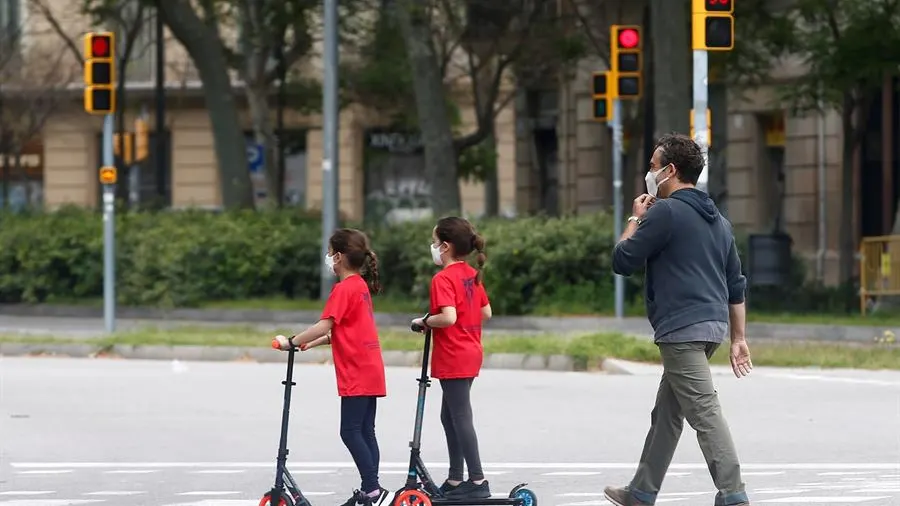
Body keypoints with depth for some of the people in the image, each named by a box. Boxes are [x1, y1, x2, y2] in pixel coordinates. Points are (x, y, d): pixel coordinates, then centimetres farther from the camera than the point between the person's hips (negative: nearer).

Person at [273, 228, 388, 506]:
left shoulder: (343, 289, -13)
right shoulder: (361, 286, 16)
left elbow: (325, 325, -21)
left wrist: (292, 342, -15)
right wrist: (311, 343, 19)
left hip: (356, 374, -9)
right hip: (370, 370, 9)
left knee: (350, 431, -8)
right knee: (365, 431, 10)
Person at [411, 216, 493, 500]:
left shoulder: (443, 279, -17)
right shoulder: (472, 275, 9)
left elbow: (448, 317, -28)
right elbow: (486, 313, 14)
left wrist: (425, 321, -12)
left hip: (453, 359, -9)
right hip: (470, 354, 9)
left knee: (461, 419, -5)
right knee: (450, 416, 17)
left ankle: (478, 482, -4)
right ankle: (455, 480, 22)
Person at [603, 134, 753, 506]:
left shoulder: (666, 212, -9)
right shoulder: (718, 221, 17)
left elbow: (622, 262, -6)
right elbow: (736, 285, 18)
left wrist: (635, 220, 9)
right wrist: (739, 339, 20)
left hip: (681, 330, -9)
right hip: (713, 326, 9)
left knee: (705, 413, -14)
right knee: (666, 414, 17)